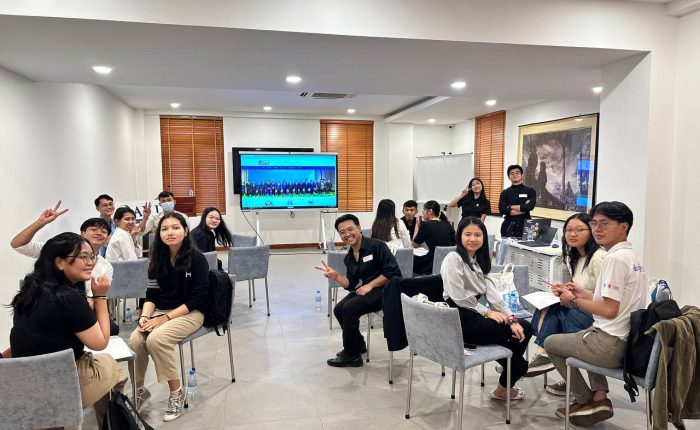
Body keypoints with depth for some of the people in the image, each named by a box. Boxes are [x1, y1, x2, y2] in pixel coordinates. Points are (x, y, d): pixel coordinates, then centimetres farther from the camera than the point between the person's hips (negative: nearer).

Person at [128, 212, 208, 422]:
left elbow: (198, 298, -14)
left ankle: (176, 391, -11)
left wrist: (166, 318, -19)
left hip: (190, 313, -5)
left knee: (156, 339, -30)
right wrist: (145, 316, -13)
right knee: (135, 340, -21)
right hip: (161, 311, 5)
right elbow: (152, 293, 7)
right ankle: (138, 389, 4)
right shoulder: (158, 259, 7)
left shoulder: (197, 259, -11)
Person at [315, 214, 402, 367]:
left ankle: (352, 355, -3)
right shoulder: (349, 258, 9)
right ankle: (358, 344, 21)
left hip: (385, 290, -8)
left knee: (349, 308, -21)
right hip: (365, 290, 8)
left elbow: (392, 272, -19)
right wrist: (335, 276, -11)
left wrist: (370, 286, -21)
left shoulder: (377, 245, -13)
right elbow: (351, 285, 6)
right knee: (339, 310, -2)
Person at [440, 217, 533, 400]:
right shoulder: (453, 259, -12)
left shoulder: (479, 260, 13)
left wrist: (511, 318, -8)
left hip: (475, 314, 8)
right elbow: (460, 298, -17)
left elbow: (492, 293, 3)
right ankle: (503, 388, 11)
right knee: (518, 334, -9)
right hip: (462, 320, -7)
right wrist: (488, 312, -11)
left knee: (525, 328, -5)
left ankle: (511, 367, 17)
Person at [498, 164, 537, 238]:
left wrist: (511, 207, -7)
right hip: (508, 226, 1)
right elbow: (502, 210, -8)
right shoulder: (505, 193, 7)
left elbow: (530, 206, -12)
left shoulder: (530, 191, 5)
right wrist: (523, 208, -10)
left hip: (525, 226, -1)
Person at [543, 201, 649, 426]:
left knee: (550, 342, 11)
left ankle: (586, 401, 21)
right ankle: (599, 397, 23)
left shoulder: (615, 258, -20)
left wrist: (574, 301, -8)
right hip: (632, 340, 10)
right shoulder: (630, 255, 10)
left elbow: (609, 310, -22)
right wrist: (584, 293, 16)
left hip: (612, 345, -10)